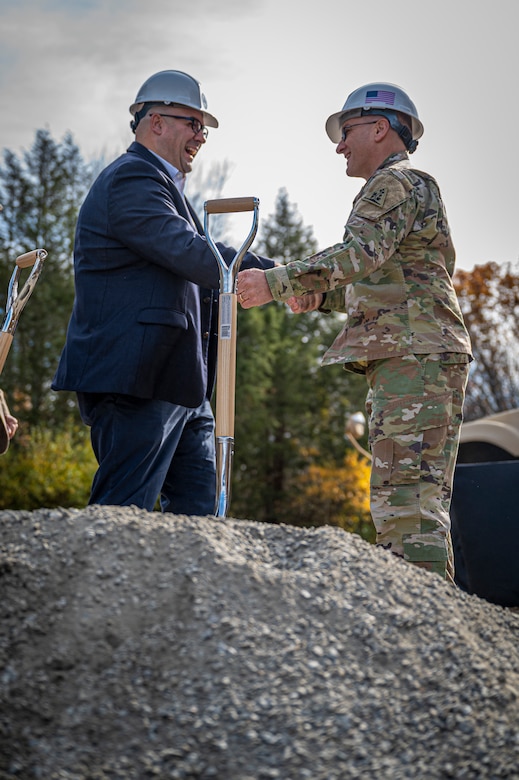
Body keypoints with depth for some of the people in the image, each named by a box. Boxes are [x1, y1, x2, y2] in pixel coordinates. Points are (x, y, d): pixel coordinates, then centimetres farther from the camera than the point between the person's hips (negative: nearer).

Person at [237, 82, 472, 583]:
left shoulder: (396, 183, -3)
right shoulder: (412, 189, 29)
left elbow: (363, 253, -22)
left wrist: (278, 281, -28)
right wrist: (321, 296, 17)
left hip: (414, 356, -11)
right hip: (408, 359, 11)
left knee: (405, 497, -16)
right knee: (420, 499, 9)